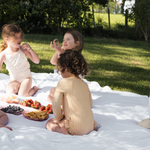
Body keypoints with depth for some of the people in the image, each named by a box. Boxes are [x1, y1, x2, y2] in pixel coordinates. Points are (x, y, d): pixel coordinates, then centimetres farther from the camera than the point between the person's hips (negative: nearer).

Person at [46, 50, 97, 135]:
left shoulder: (63, 82, -11)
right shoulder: (84, 84, 9)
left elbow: (55, 105, -13)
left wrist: (59, 118, 6)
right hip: (90, 126, 6)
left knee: (49, 124, 15)